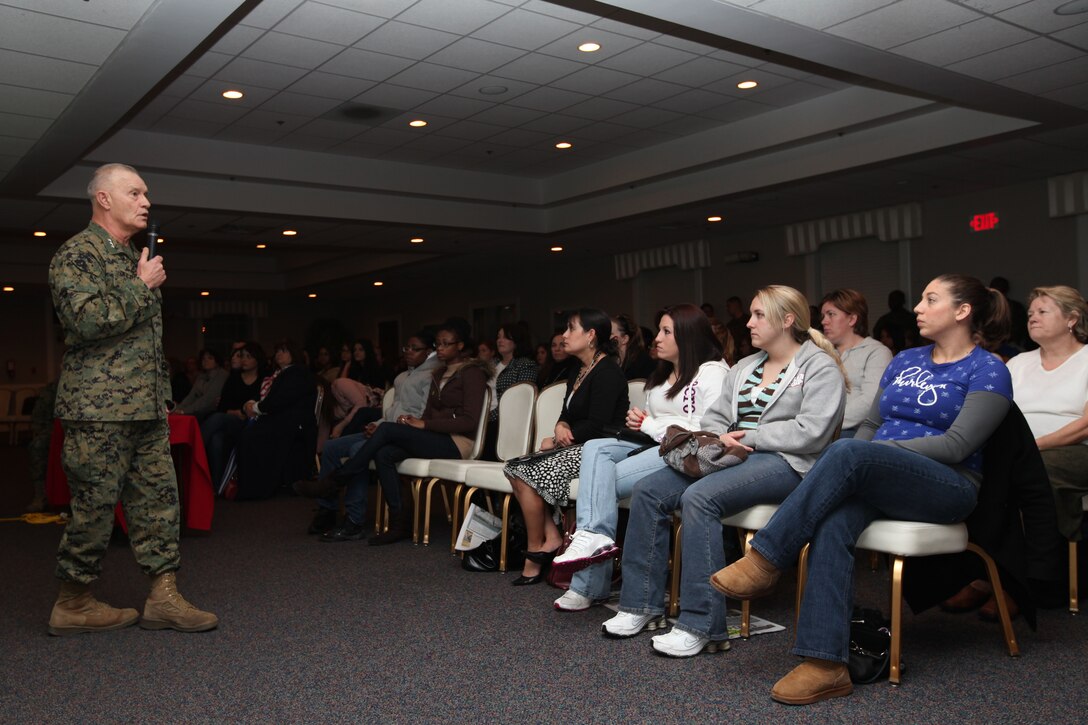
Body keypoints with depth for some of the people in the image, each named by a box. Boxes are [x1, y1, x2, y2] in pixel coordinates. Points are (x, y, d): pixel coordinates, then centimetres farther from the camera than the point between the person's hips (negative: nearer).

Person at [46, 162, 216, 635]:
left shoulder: (134, 258, 21)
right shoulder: (77, 253, -7)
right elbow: (86, 320, -22)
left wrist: (161, 393, 22)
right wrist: (142, 286, -11)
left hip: (147, 407, 9)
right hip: (99, 409, -8)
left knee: (159, 498, 6)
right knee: (96, 506, -1)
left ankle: (164, 597, 12)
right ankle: (72, 604, 14)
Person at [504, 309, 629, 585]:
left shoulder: (607, 372, -14)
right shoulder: (577, 371, 17)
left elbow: (597, 427, -20)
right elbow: (566, 414, 19)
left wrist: (558, 440, -9)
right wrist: (561, 427, -6)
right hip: (575, 447, 10)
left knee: (526, 472, -18)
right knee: (514, 467, -2)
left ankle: (536, 552, -4)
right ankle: (551, 536, -7)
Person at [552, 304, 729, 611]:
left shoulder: (712, 372, -3)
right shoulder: (662, 375, 26)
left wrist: (649, 425, -7)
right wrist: (639, 420, 2)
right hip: (654, 447, 9)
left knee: (604, 479, -23)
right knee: (595, 448, -19)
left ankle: (589, 586, -20)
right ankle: (593, 535, -33)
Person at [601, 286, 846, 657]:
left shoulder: (820, 367, 0)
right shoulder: (744, 367, 23)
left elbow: (811, 432, -14)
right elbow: (714, 418, 21)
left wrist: (748, 437, -12)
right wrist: (721, 438, -4)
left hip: (783, 462, -8)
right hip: (729, 457, 8)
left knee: (700, 497, -33)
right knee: (648, 491, -11)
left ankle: (701, 625, -29)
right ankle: (642, 603, -5)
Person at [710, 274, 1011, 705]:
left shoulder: (988, 371, 0)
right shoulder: (905, 361, 20)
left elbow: (957, 445, -11)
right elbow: (871, 424, 20)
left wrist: (869, 452, -14)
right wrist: (845, 471, -1)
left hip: (947, 488, -5)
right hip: (877, 484, 5)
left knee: (848, 452, -34)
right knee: (834, 521, -30)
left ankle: (764, 560, -29)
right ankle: (826, 665, -35)